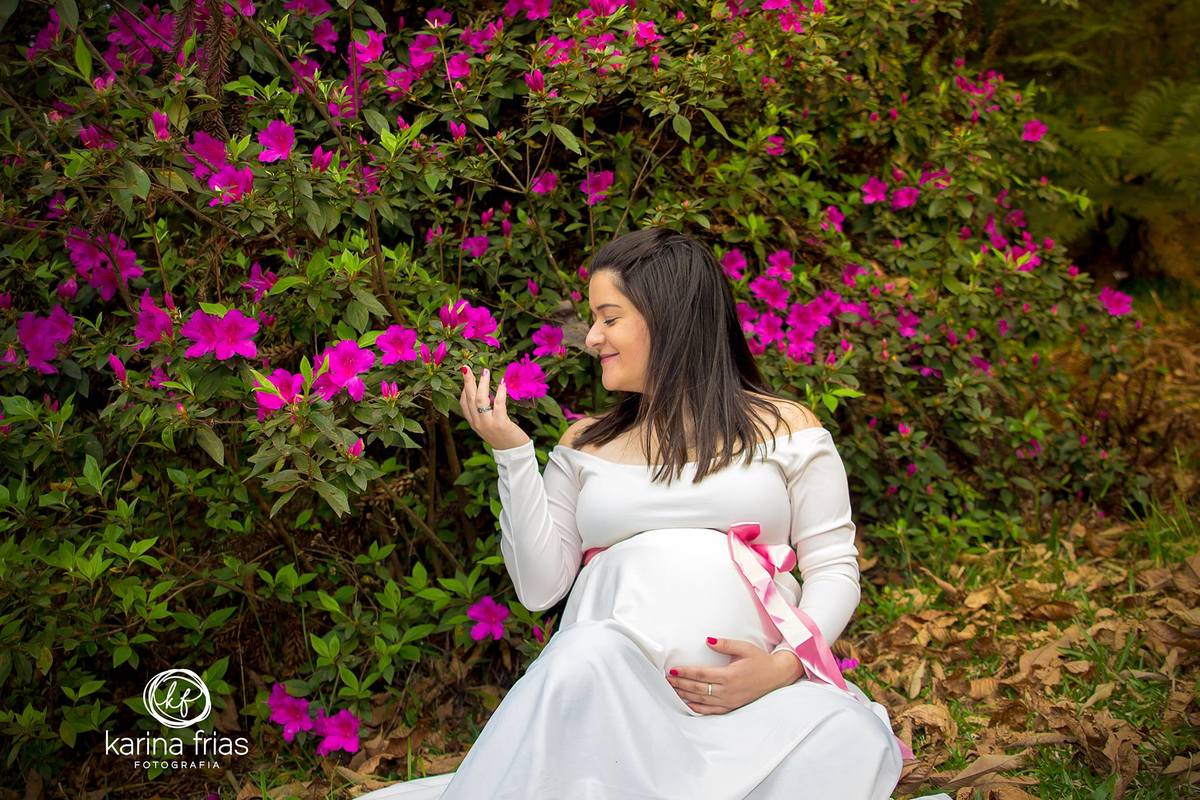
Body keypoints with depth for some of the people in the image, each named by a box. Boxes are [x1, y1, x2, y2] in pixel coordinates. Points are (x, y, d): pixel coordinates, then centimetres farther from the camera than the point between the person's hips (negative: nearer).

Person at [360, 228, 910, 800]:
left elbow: (835, 570, 7)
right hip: (612, 677, 1)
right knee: (583, 665, -35)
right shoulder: (586, 445, 18)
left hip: (759, 684, 0)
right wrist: (512, 454, 2)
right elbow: (540, 588, 10)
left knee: (849, 741, -31)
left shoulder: (784, 429, 11)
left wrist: (781, 667, -11)